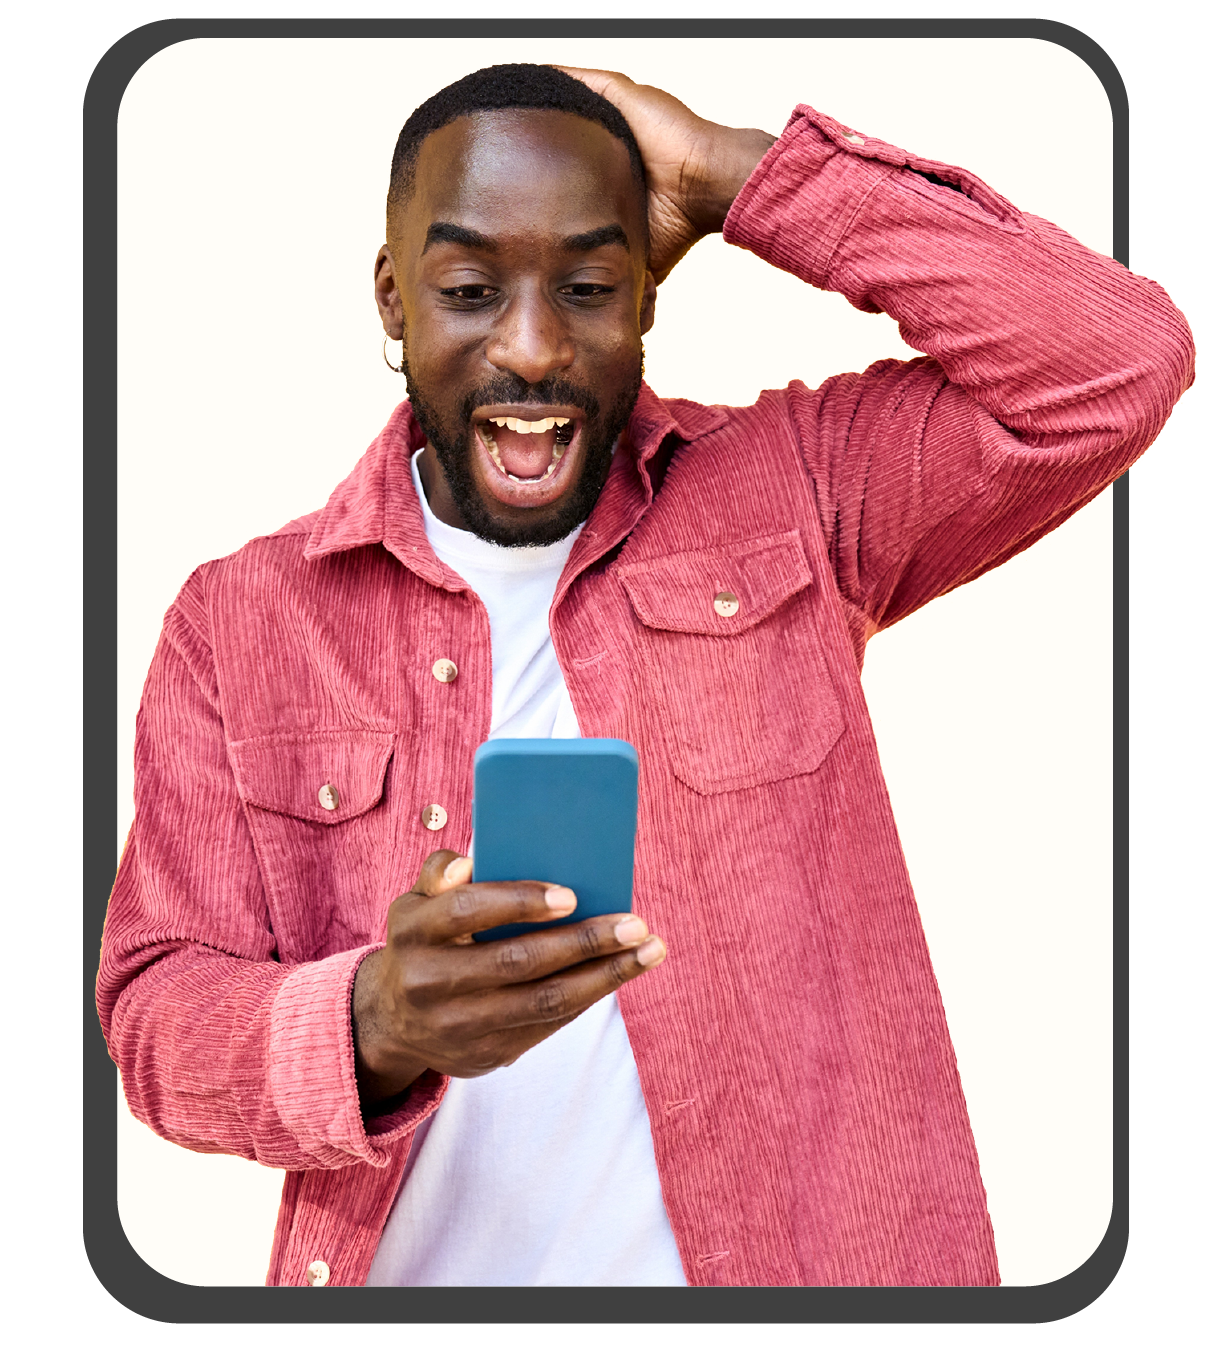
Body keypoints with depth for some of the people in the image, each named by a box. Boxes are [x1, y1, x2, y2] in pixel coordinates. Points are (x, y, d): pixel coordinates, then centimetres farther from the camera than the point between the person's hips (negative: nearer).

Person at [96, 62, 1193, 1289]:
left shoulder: (785, 497, -3)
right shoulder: (235, 624, -2)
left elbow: (1117, 367, -14)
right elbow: (157, 1009, -6)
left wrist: (733, 174, -12)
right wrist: (369, 1031, -29)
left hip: (783, 1251, 0)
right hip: (405, 1267, 1)